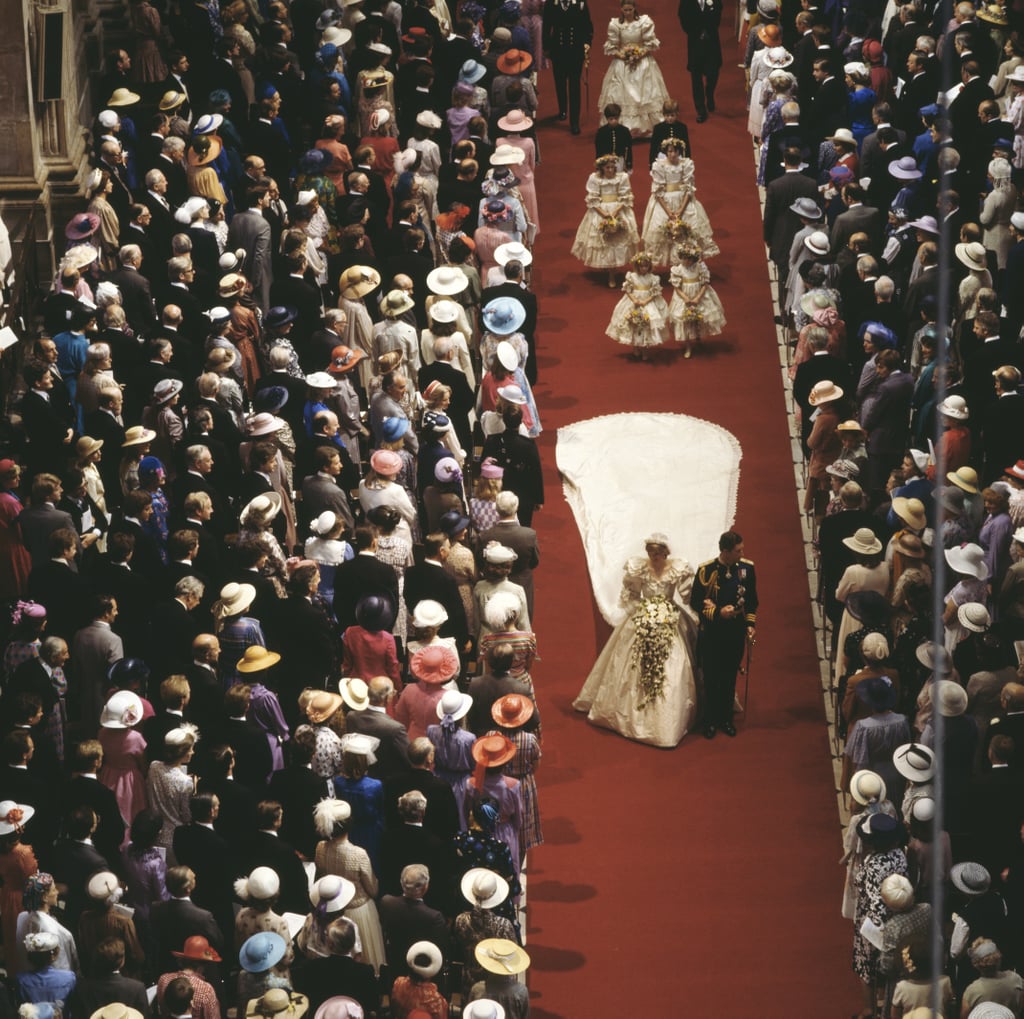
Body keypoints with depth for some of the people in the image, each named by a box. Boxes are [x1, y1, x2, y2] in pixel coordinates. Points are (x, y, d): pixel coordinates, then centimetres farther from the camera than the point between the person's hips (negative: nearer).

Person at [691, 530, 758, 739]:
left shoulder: (747, 568, -4)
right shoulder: (706, 570, -13)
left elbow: (752, 600, 8)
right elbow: (696, 602, -7)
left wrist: (750, 624, 1)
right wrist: (717, 612, -19)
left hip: (736, 633, 2)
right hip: (712, 633, -2)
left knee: (730, 678, 12)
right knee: (711, 678, 6)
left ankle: (726, 719, 25)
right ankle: (710, 721, 18)